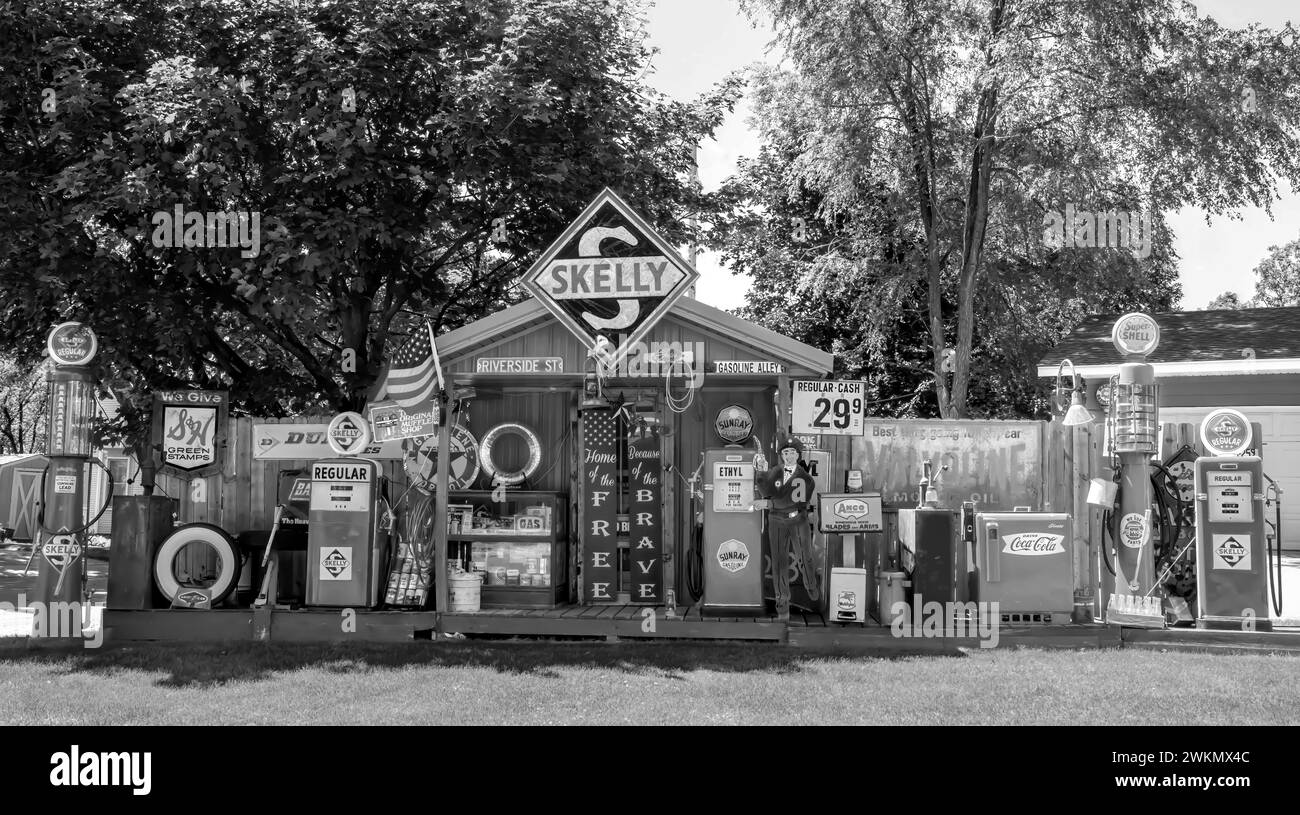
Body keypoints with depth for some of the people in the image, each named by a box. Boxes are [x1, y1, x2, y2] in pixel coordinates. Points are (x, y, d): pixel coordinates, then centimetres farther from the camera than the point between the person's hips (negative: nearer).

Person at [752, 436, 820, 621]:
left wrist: (768, 504, -17)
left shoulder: (805, 477, -2)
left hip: (799, 521, 0)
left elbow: (795, 500, -14)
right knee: (779, 562, -2)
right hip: (777, 522, 0)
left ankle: (811, 587, 38)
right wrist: (762, 472, -18)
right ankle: (782, 605, 3)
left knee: (806, 558, 7)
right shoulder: (773, 473, 6)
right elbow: (768, 493, -8)